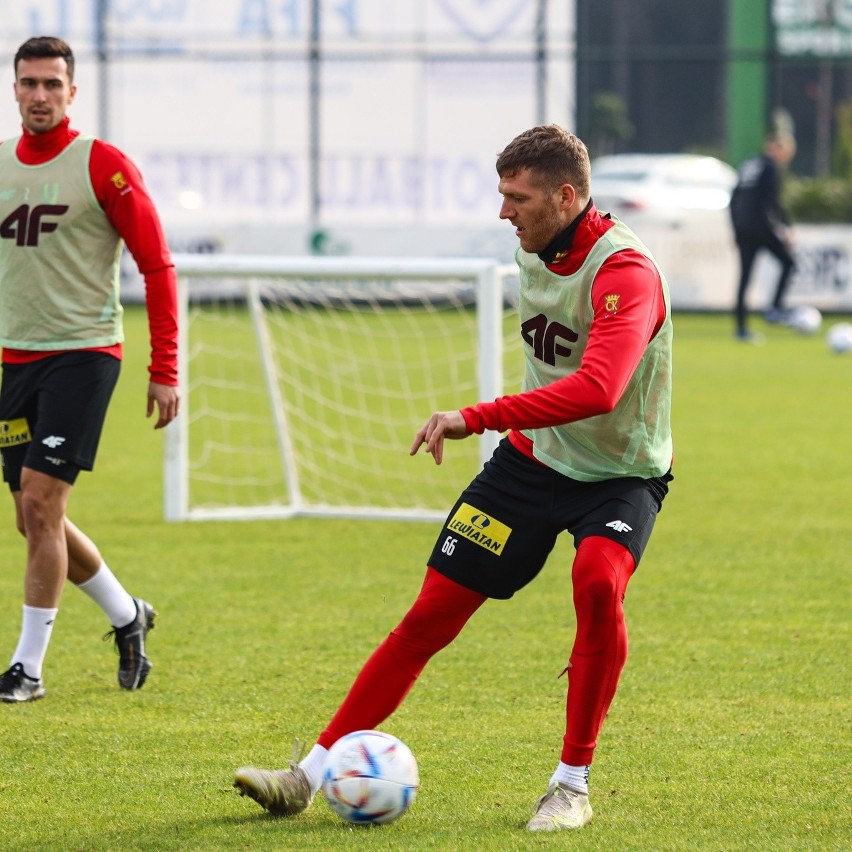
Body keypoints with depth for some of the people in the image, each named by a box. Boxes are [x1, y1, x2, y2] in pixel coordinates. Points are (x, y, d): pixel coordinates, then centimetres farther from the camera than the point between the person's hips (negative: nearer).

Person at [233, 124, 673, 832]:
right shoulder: (534, 248, 1)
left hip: (620, 473, -6)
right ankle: (310, 775, 3)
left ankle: (573, 785, -20)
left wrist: (479, 417, -45)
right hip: (534, 456, 6)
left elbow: (596, 388, -43)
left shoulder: (625, 271, -26)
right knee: (431, 614, -1)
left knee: (598, 581, -35)